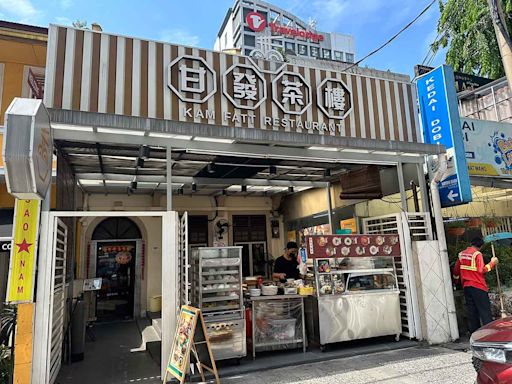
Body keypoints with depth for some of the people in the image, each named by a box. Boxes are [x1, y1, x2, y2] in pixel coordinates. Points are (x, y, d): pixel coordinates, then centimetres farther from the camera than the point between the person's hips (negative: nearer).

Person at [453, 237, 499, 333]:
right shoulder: (477, 254, -10)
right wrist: (492, 263, -6)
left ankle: (474, 332, 14)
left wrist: (456, 278, 33)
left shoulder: (461, 254, 9)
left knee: (472, 310, 10)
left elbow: (456, 270, 16)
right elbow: (481, 270, -17)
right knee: (485, 310, -1)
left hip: (466, 286, 6)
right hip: (478, 286, -6)